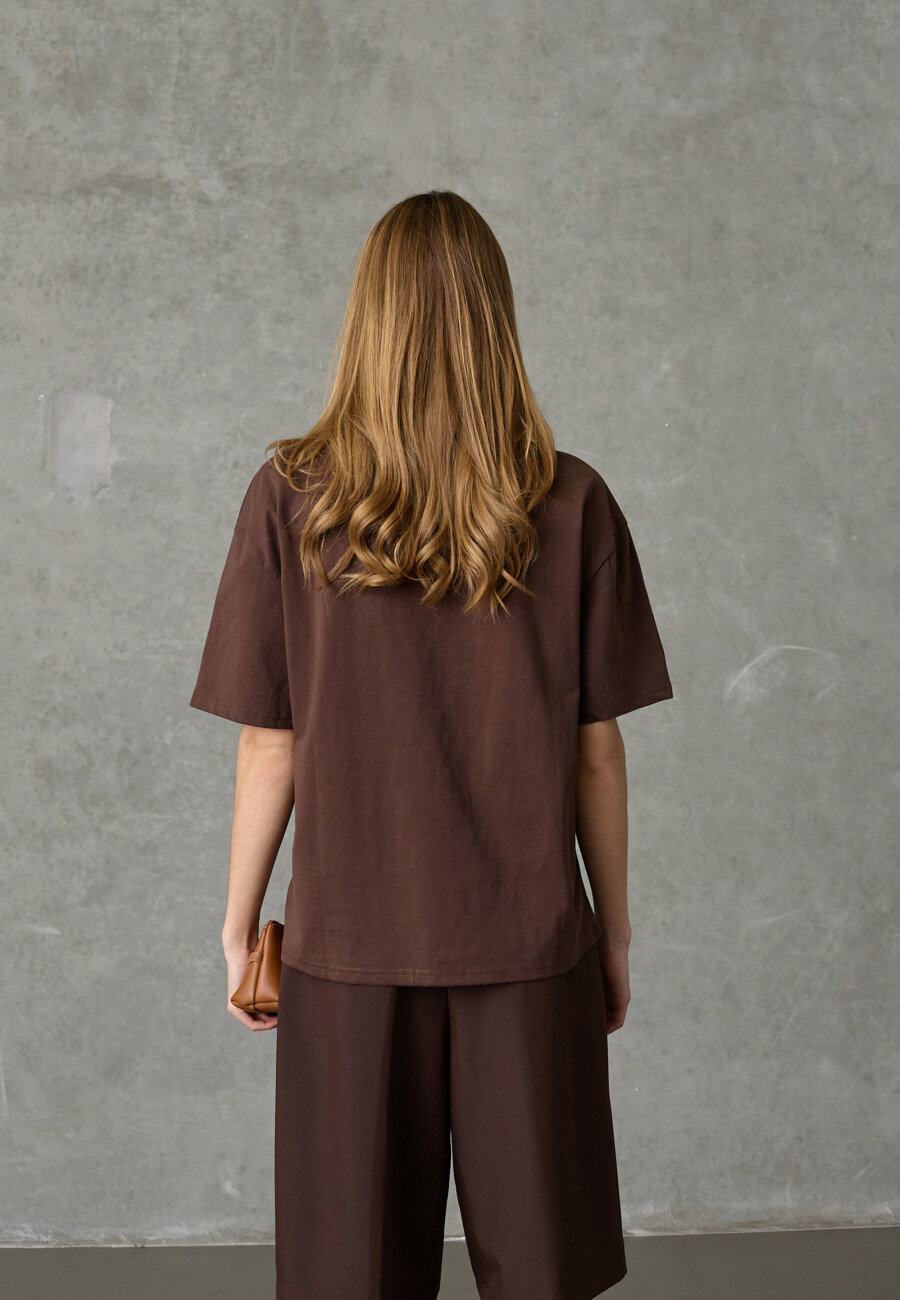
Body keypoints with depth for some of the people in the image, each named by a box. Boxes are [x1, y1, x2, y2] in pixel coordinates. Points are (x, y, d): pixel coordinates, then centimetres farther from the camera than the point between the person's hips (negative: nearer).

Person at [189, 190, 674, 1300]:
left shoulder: (291, 499, -7)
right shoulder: (572, 504, -6)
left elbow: (269, 750, -5)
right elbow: (597, 752, -2)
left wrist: (239, 926, 8)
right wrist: (614, 930, 10)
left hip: (351, 944, 0)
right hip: (531, 941, 1)